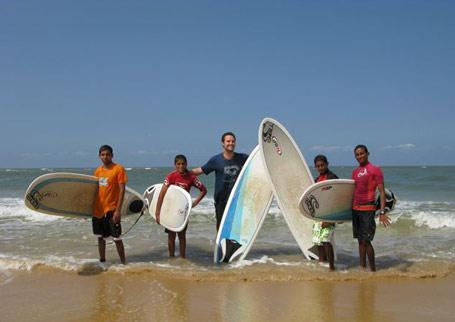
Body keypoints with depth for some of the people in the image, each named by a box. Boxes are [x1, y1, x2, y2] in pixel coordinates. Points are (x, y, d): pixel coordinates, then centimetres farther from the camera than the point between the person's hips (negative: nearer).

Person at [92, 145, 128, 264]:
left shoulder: (118, 169, -9)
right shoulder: (98, 170, 9)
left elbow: (122, 190, -13)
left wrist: (118, 210, -18)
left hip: (111, 209, -6)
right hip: (98, 209, 6)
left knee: (117, 238, -2)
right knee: (100, 237, 15)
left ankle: (123, 262, 10)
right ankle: (102, 261, 28)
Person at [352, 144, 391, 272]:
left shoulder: (375, 170, -6)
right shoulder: (355, 172, 14)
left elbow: (382, 192, -11)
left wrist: (382, 212, -20)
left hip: (367, 210, -7)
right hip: (355, 209, 7)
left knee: (366, 241, -8)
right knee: (360, 240, 10)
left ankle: (373, 269, 2)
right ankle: (362, 267, 17)